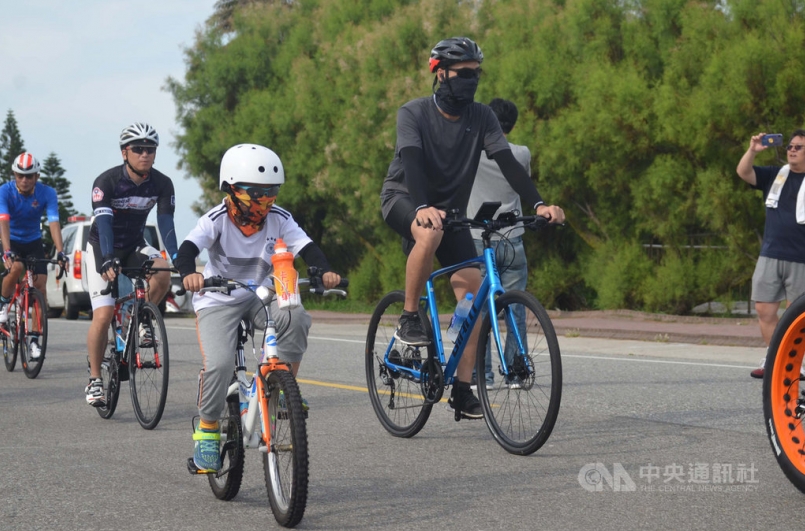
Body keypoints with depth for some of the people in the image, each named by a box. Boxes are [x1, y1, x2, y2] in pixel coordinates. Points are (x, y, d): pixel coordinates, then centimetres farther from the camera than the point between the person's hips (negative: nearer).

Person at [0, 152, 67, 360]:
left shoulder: (47, 193, -18)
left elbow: (53, 223, -27)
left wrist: (60, 252, -40)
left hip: (33, 243, 2)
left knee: (40, 286, -12)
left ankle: (35, 340, -6)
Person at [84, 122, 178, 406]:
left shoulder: (162, 184, -13)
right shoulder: (107, 181, -23)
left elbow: (165, 223, -20)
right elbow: (104, 222, -33)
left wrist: (176, 256, -37)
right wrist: (108, 260, -49)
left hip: (134, 245, 3)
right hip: (102, 248, -3)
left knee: (162, 274, -29)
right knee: (103, 316, -14)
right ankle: (94, 380, 0)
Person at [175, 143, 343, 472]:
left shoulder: (279, 219, -8)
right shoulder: (217, 220, -16)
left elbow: (306, 247, -18)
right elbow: (188, 248, -30)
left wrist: (325, 271, -39)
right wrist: (188, 274, -53)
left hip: (261, 296, 3)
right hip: (218, 300, -3)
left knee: (295, 318, -30)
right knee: (219, 364, -24)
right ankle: (207, 430, -2)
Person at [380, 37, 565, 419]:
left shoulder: (481, 117, -7)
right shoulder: (414, 113, -17)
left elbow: (507, 162, -17)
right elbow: (411, 162, -33)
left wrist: (538, 204, -33)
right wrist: (424, 208, -52)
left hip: (450, 208, 4)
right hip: (403, 198, -4)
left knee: (473, 291, -10)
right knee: (430, 233, -41)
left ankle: (462, 389, -3)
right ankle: (409, 319, -22)